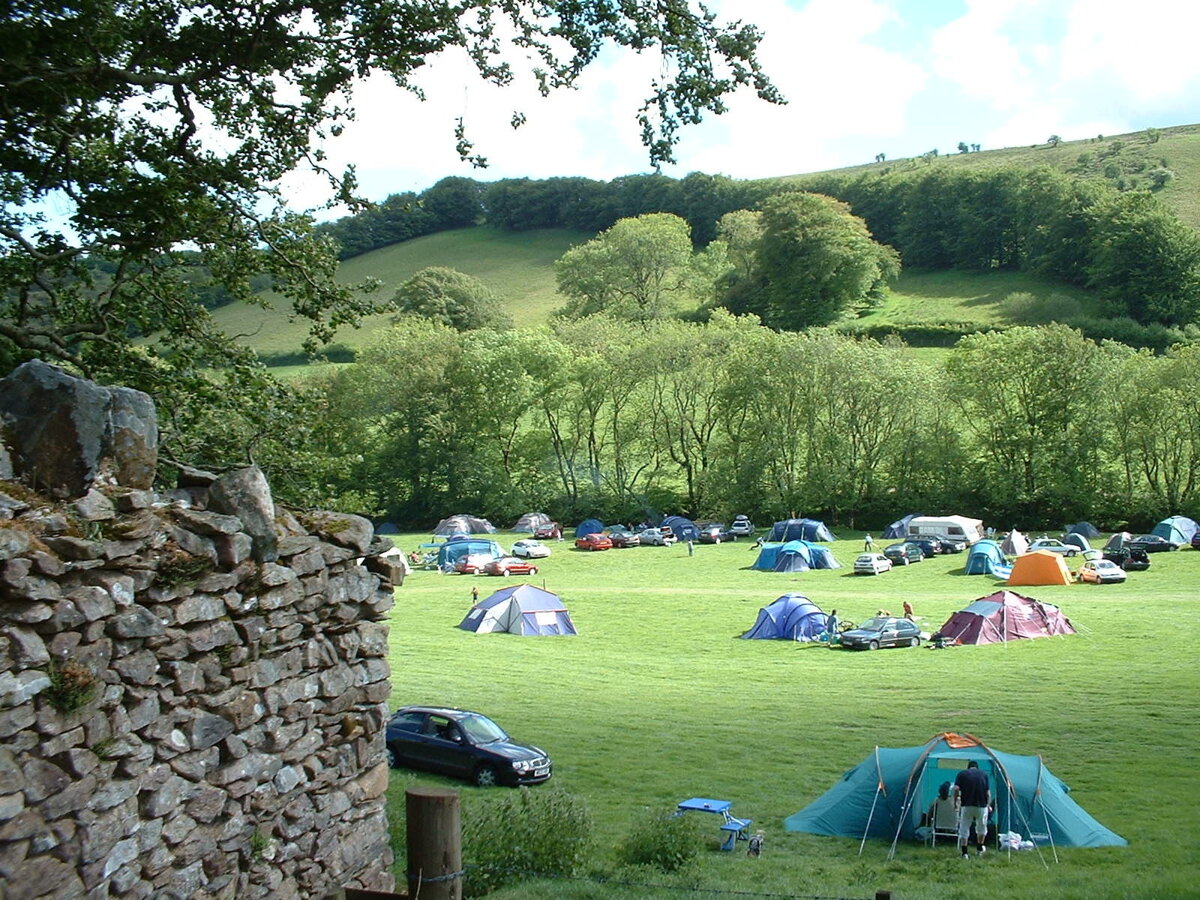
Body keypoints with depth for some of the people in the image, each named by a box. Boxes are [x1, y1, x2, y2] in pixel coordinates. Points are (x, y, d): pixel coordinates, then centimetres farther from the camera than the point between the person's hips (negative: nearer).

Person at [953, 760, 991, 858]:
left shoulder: (962, 774, 4)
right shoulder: (983, 774, 9)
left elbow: (956, 789, -9)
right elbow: (988, 792, 3)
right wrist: (988, 804, 13)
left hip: (967, 805, -1)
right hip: (981, 805, 1)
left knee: (964, 828, 6)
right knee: (981, 826, 23)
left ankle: (964, 852, 0)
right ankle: (980, 848, 36)